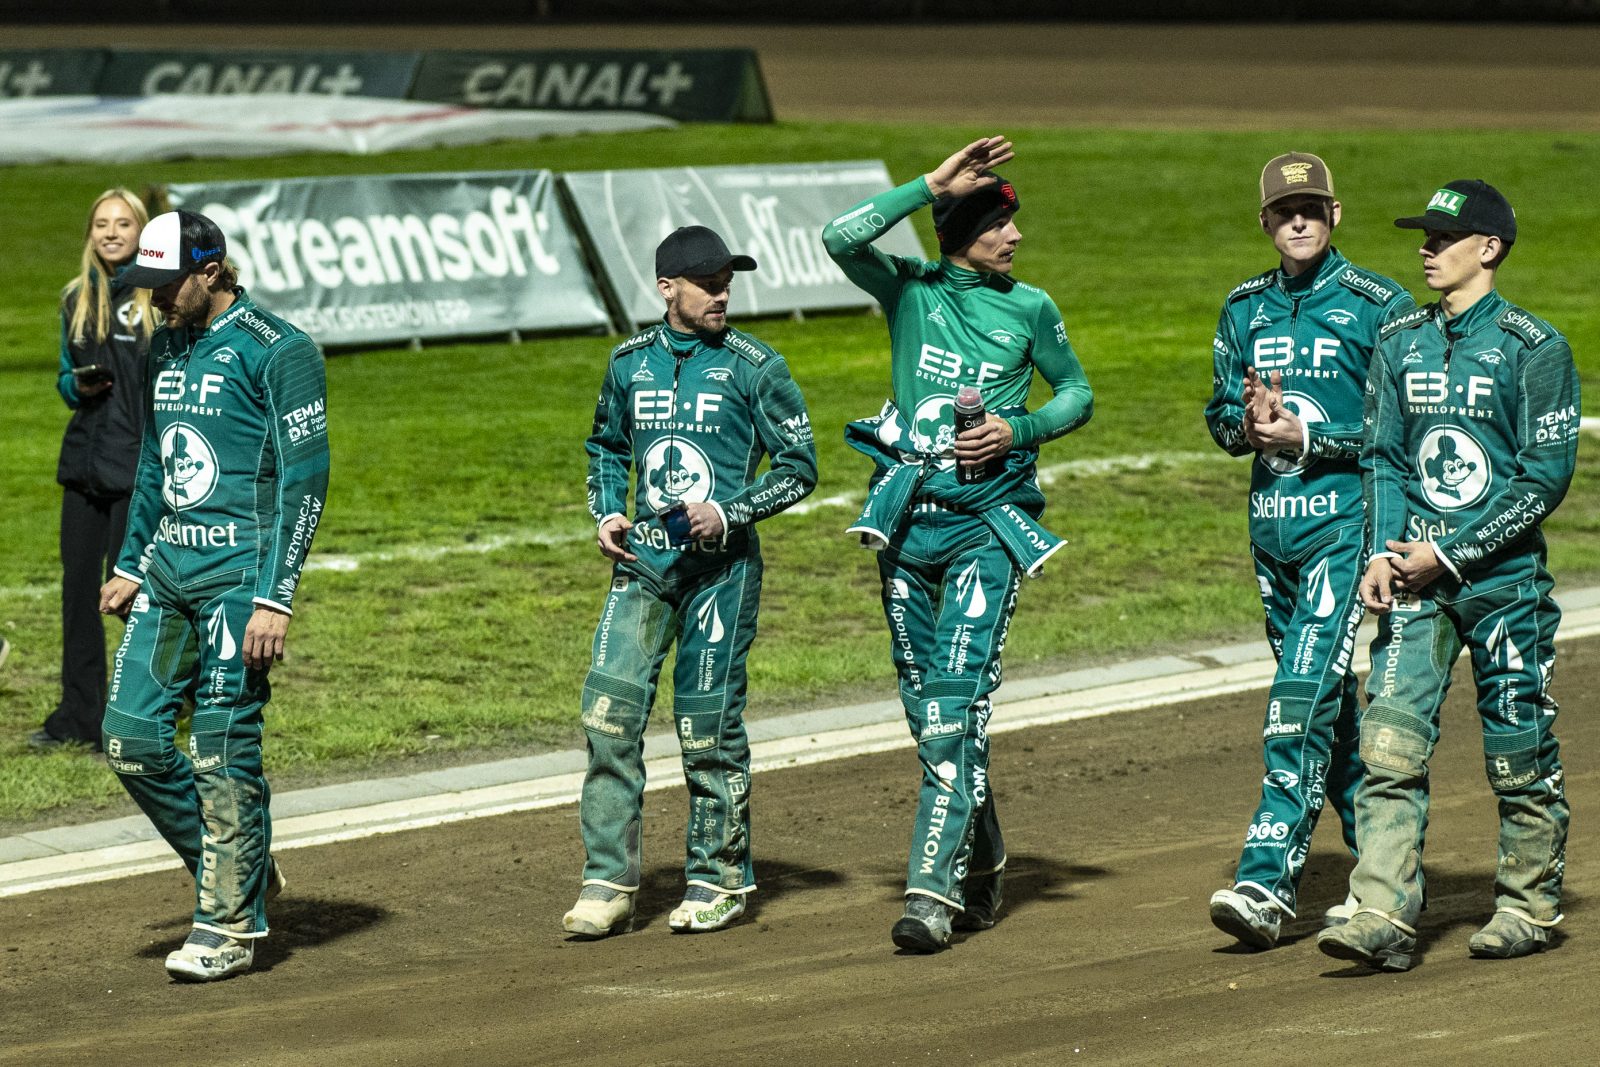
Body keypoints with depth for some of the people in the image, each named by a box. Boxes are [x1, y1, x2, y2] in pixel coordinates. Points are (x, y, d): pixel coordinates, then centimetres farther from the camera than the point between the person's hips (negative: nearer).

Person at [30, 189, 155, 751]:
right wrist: (79, 386, -3)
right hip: (86, 462, 5)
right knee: (79, 589, 7)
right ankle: (79, 716, 16)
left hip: (140, 466, -5)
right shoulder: (77, 299, 12)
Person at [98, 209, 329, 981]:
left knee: (223, 750, -6)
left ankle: (231, 924, 5)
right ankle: (241, 871, 18)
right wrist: (130, 565, 19)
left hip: (238, 573, -8)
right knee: (130, 735, 2)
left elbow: (305, 478, -13)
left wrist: (276, 598, -18)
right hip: (166, 570, 8)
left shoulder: (275, 351, -10)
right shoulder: (165, 347, 14)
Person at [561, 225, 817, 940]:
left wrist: (729, 513, -13)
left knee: (708, 721, -1)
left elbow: (799, 466, -1)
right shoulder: (630, 363, 9)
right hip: (642, 559, 3)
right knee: (609, 710, -6)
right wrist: (606, 512, 8)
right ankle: (609, 884, -3)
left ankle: (719, 878, 13)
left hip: (720, 564, -3)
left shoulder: (753, 367, -2)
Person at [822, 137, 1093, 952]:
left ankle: (935, 888, -17)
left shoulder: (1029, 309, 3)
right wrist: (933, 185, -17)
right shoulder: (910, 288, 2)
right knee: (923, 700, 9)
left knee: (958, 695, -13)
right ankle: (981, 862, 27)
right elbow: (841, 238, -16)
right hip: (908, 515, 2)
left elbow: (1077, 393, 13)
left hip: (987, 520, -2)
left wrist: (1018, 431, -6)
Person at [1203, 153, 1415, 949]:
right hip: (1271, 525, 7)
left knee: (1304, 695, -16)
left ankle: (1267, 880, -21)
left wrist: (1307, 438, -16)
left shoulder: (1379, 307, -5)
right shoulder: (1244, 310, 13)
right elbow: (1220, 414, 17)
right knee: (1331, 705, 13)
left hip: (1348, 521, -6)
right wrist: (1247, 424, -6)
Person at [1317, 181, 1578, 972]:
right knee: (1389, 742, -8)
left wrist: (1451, 552, -13)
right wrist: (1382, 553, -4)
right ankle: (1384, 917, -13)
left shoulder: (1533, 348, -6)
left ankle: (1528, 907, 19)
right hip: (1416, 579, 4)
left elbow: (1548, 475, -9)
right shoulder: (1401, 343, 11)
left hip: (1504, 574, -4)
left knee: (1519, 752, 3)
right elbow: (1385, 458, 13)